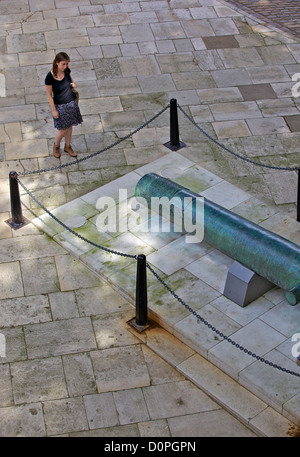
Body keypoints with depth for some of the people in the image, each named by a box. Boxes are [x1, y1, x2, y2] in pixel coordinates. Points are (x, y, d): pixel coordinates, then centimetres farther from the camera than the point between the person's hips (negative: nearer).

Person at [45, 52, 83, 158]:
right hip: (60, 106, -5)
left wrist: (73, 84, -14)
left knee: (69, 126, 19)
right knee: (62, 129, 7)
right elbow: (49, 95, -16)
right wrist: (54, 110, -12)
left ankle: (67, 146, 42)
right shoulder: (50, 77, -25)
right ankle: (56, 145, 38)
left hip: (72, 103, 5)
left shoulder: (66, 71, -10)